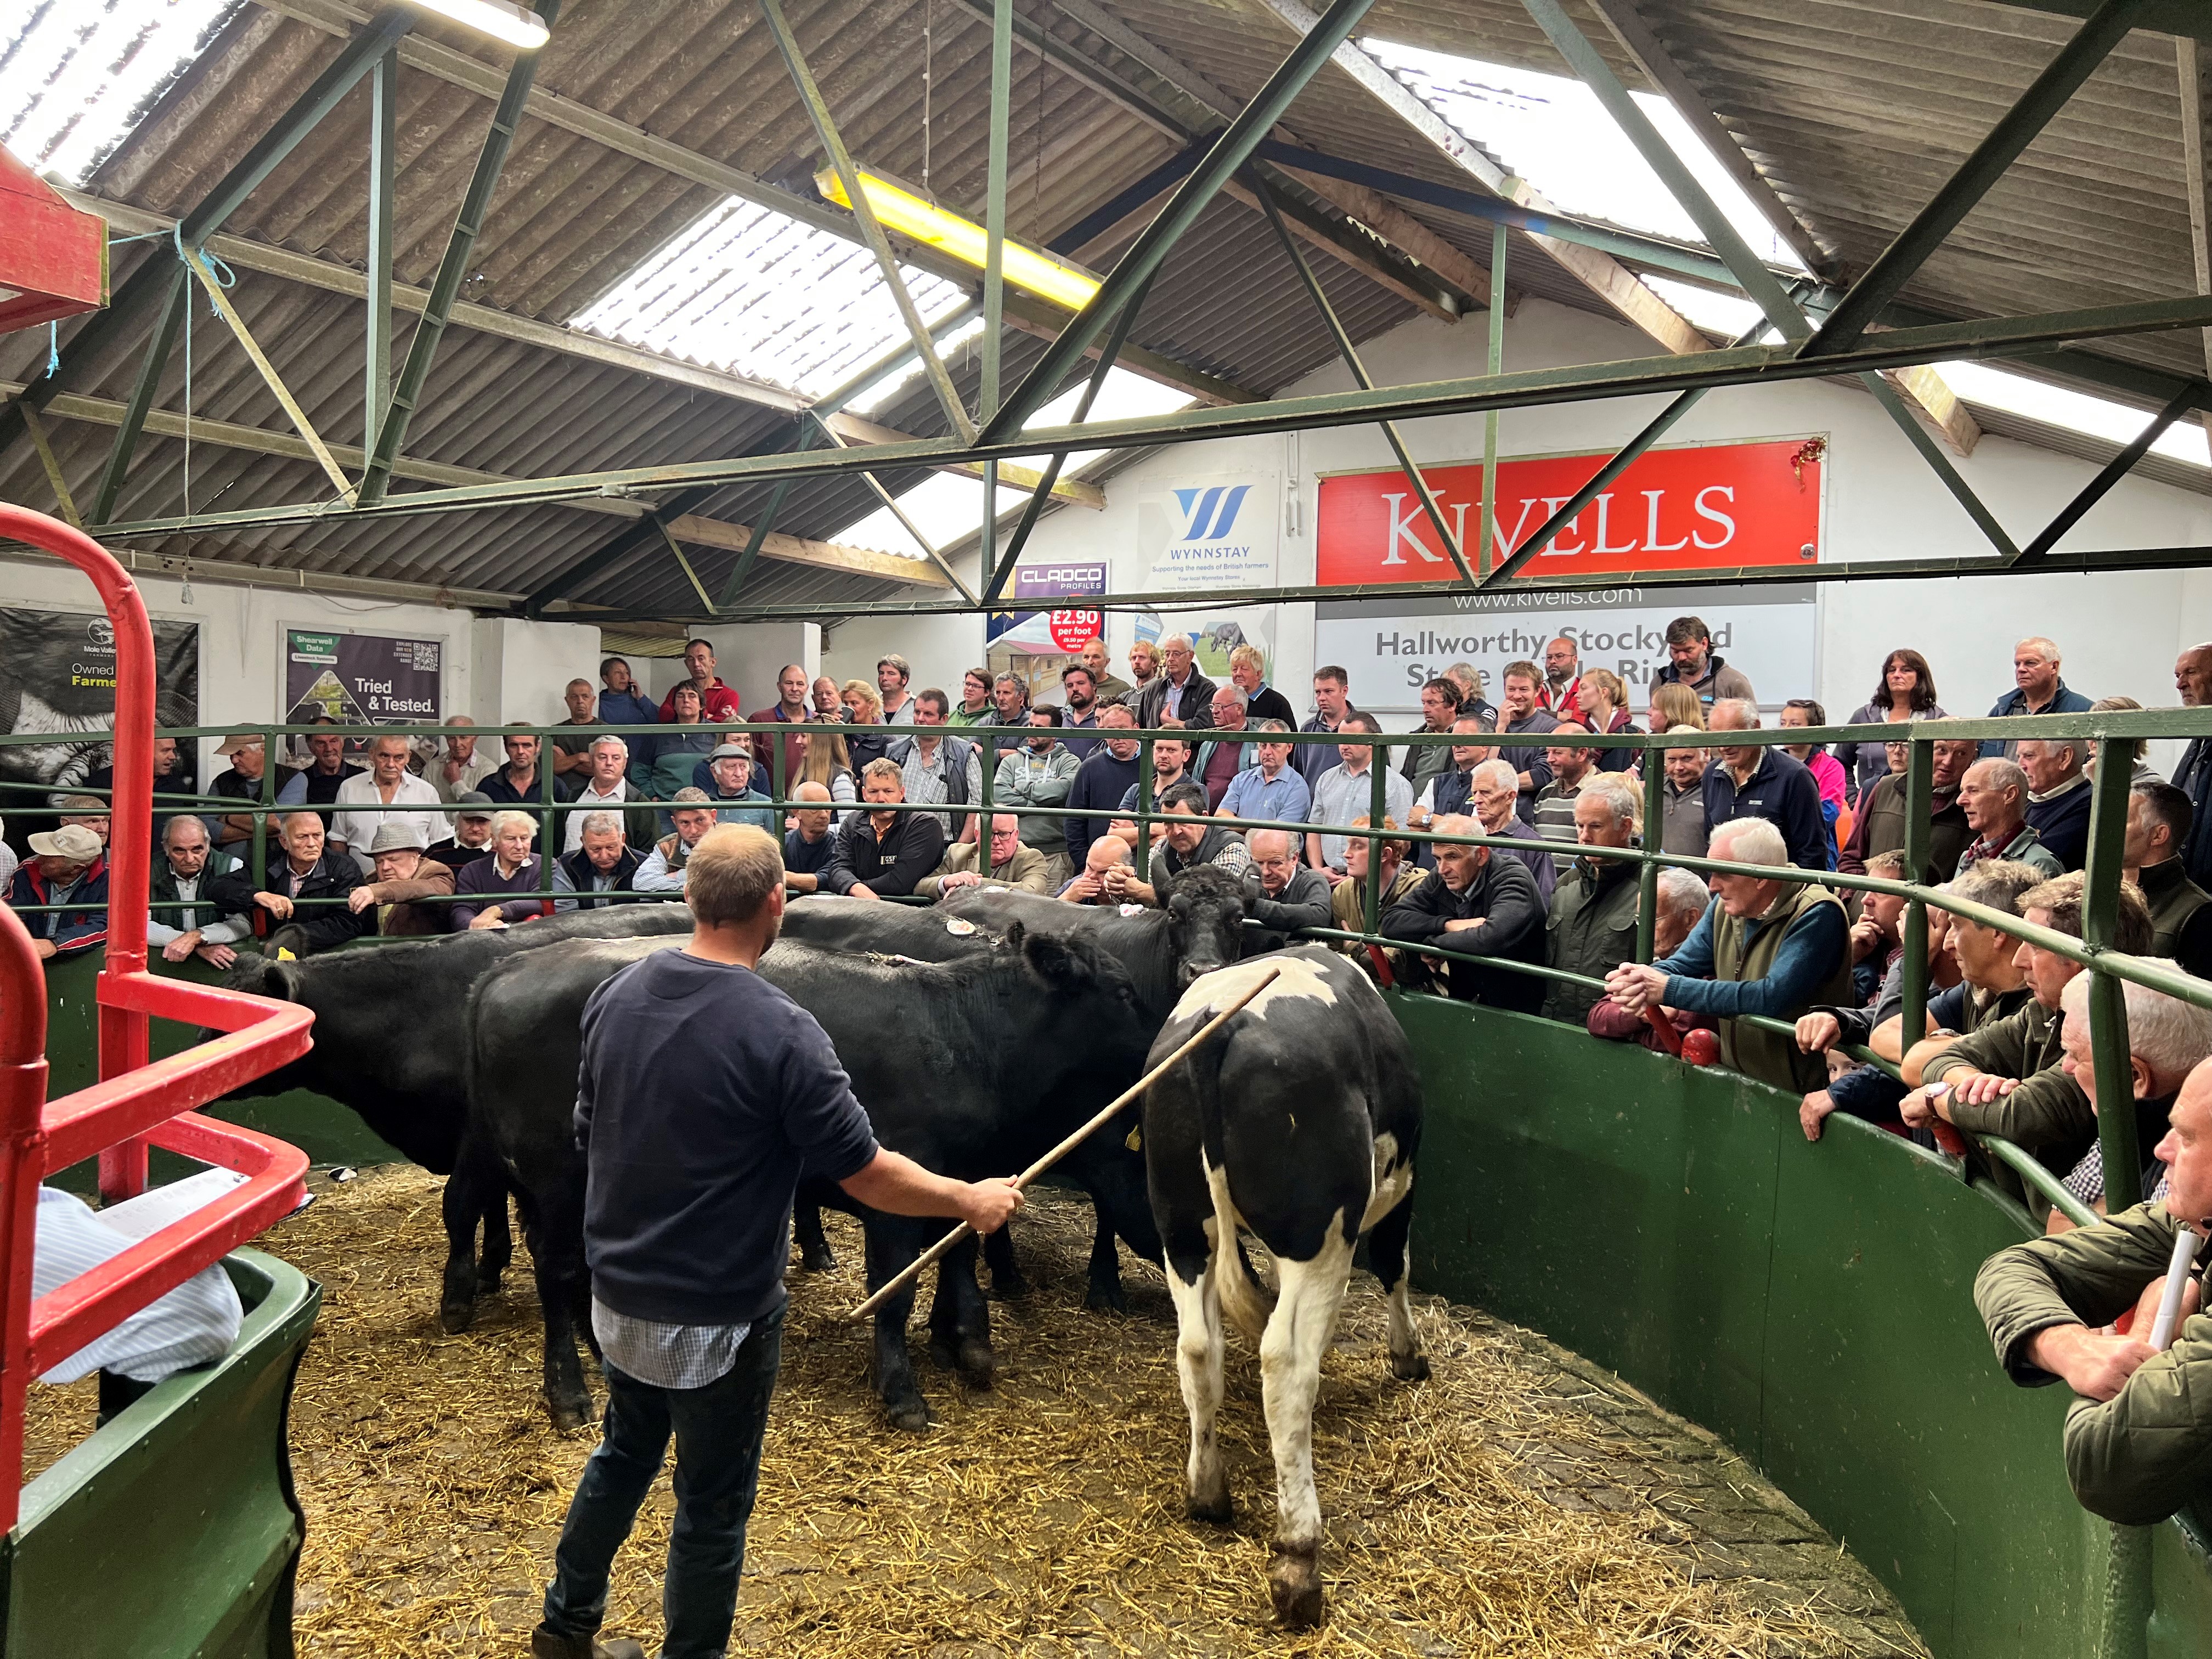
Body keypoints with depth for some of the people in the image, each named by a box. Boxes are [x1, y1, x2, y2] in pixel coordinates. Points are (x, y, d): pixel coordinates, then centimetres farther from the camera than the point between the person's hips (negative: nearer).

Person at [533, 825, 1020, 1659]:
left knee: (625, 1453, 29)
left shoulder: (615, 997, -5)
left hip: (618, 1297, 7)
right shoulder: (782, 1033, -25)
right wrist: (970, 1200, -3)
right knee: (713, 1503, 13)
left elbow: (591, 1131, 8)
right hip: (717, 1317, -7)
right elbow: (866, 1174, -19)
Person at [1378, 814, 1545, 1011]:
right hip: (1465, 1001, 5)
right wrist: (1448, 924, -18)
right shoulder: (1439, 880, 0)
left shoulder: (1513, 880, -16)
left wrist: (1433, 943, -19)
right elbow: (1389, 922, -6)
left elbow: (1493, 938, -33)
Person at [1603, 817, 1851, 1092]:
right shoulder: (1726, 905, 6)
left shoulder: (1817, 915, -16)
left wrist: (1669, 989, -24)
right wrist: (1635, 982, -15)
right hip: (1733, 1080, 6)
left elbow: (1773, 997, -26)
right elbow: (1680, 964, 9)